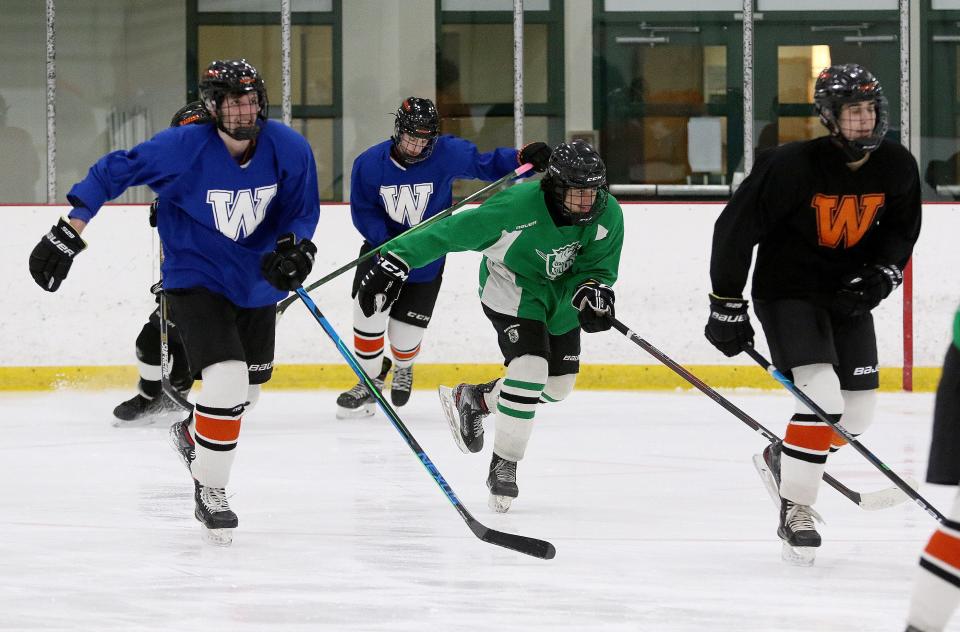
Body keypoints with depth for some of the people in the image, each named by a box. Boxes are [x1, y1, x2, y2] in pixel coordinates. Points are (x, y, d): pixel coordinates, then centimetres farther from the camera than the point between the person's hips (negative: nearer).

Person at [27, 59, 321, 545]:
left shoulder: (290, 150, -14)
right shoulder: (182, 149, -24)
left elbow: (302, 210, 0)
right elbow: (113, 173, -14)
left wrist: (295, 249, -22)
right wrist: (68, 234, -17)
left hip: (257, 281, 5)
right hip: (196, 280, -5)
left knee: (250, 382, 20)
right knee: (226, 378, -21)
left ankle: (194, 434, 52)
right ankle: (210, 492, -5)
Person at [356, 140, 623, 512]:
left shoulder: (607, 216, -19)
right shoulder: (517, 206, -34)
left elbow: (599, 268, -6)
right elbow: (452, 233, -30)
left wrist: (594, 290, -30)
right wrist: (395, 263, -33)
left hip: (561, 292, 6)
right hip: (512, 284, -6)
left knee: (557, 386, 9)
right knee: (529, 366, -25)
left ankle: (474, 399, 34)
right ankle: (504, 465, -13)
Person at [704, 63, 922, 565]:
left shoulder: (896, 168, -8)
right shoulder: (792, 166, -23)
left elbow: (901, 230, 10)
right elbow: (734, 228, -16)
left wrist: (882, 275, -9)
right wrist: (727, 307, -13)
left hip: (849, 293, 6)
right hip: (787, 292, -6)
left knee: (857, 412, 6)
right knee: (822, 396, -23)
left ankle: (782, 461, 33)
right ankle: (795, 512, -12)